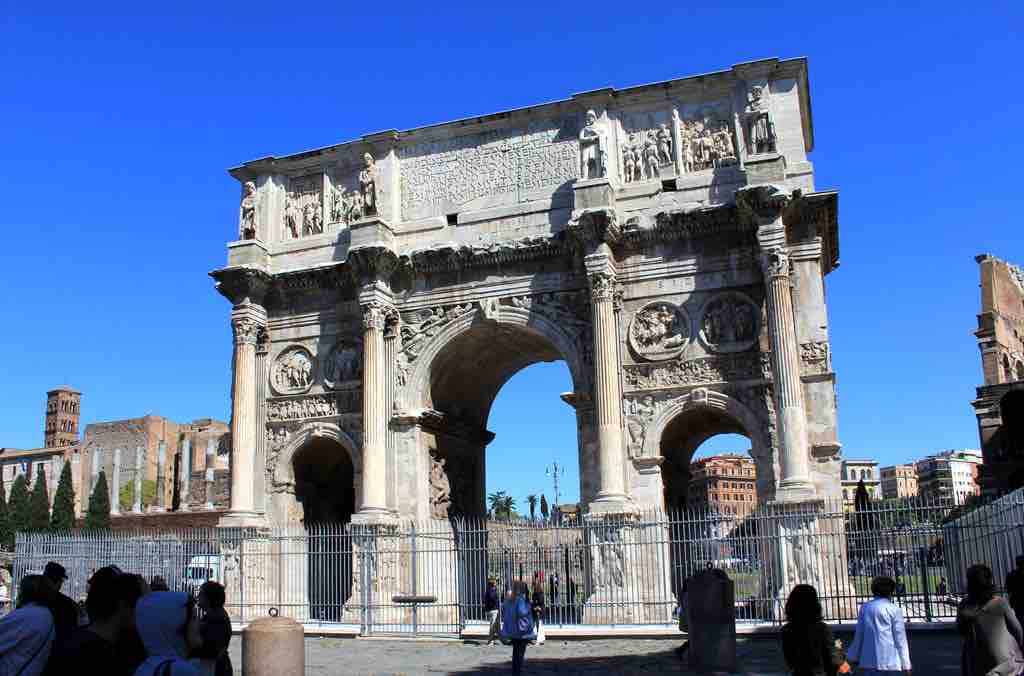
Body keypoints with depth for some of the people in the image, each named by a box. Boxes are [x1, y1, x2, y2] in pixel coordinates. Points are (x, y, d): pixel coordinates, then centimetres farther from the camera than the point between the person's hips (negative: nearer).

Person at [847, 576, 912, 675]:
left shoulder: (865, 608, 8)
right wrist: (906, 665, -2)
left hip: (869, 659, 4)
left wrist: (854, 656, 21)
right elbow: (900, 638, -4)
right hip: (890, 660, -3)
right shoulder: (894, 609, -2)